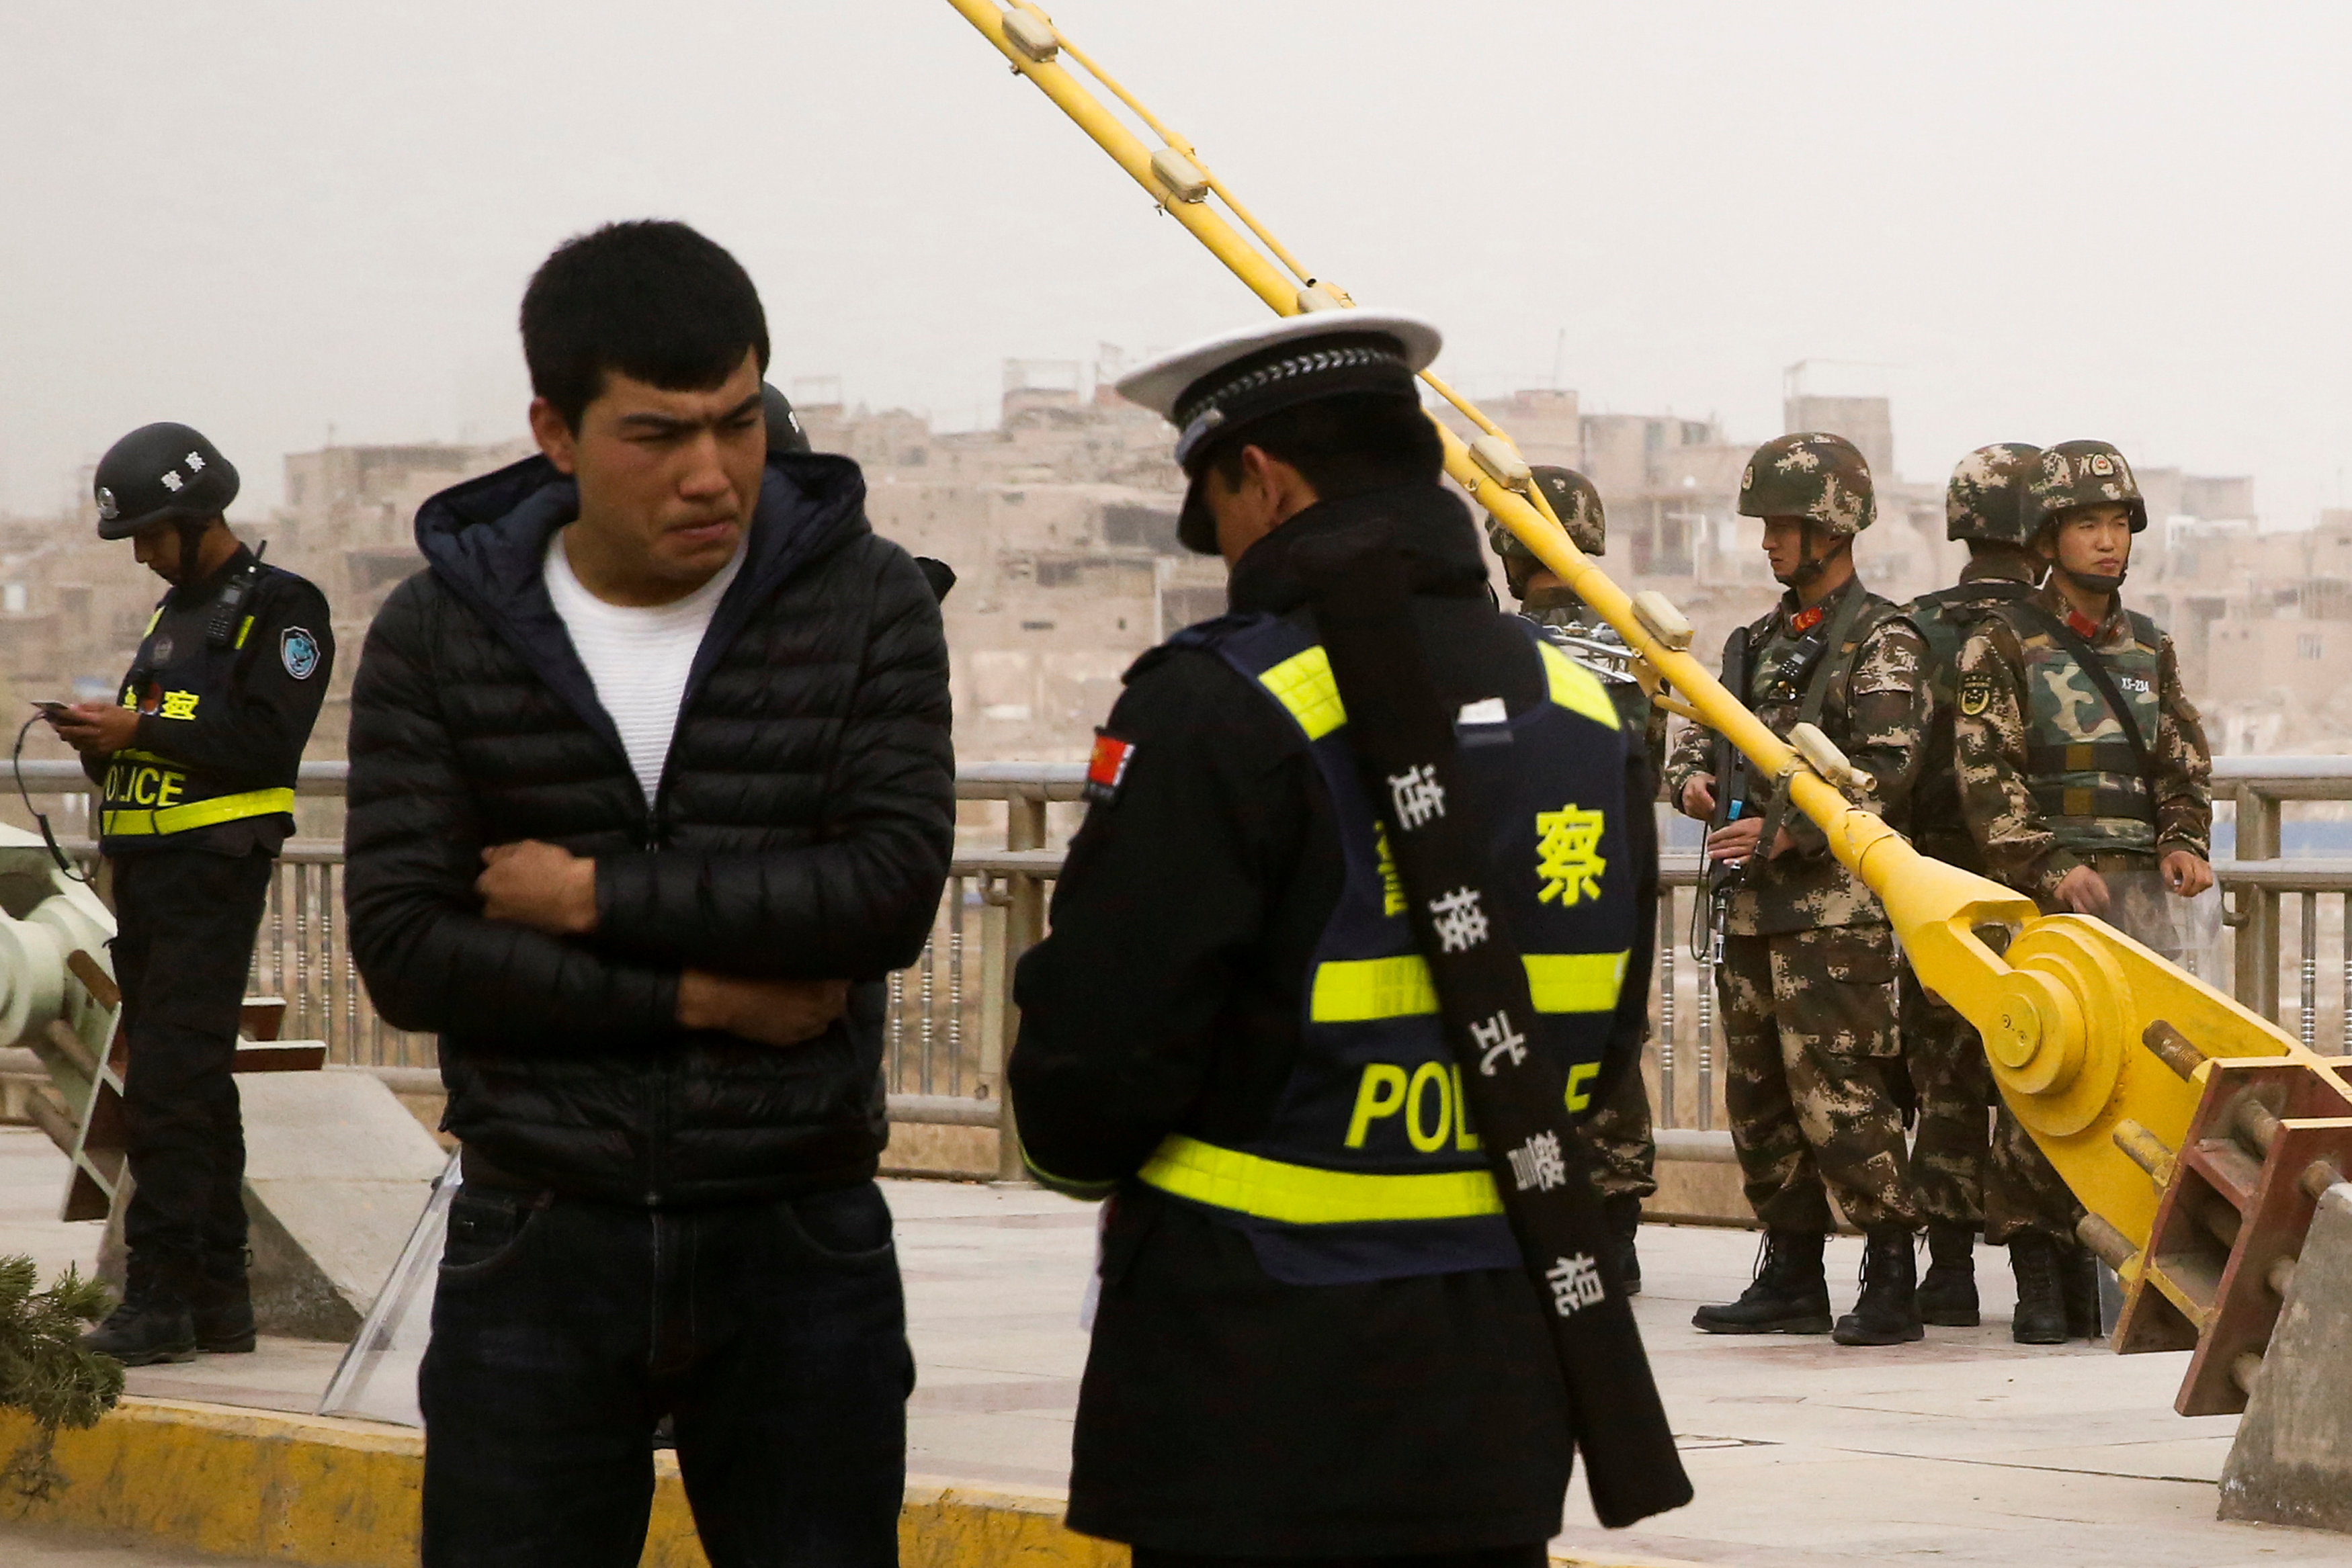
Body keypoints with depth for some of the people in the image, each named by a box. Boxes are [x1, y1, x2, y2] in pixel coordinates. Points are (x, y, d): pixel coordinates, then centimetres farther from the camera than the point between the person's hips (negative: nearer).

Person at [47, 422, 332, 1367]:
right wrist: (101, 740, 2)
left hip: (214, 867, -9)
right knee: (190, 1086, 10)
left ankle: (160, 1297, -17)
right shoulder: (177, 614, 22)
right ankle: (218, 1298, 14)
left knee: (170, 1090, -15)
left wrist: (138, 729, -17)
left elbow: (267, 746, -17)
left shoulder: (280, 608, -5)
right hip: (148, 866, 9)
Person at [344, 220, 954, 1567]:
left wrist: (595, 897, -13)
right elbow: (405, 948, -9)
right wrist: (704, 997, -13)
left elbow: (896, 888, -14)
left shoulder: (867, 603, -2)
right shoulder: (440, 636, -1)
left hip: (801, 1248, 0)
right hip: (540, 1247, 0)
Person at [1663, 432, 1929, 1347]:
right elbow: (1700, 725, 27)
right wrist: (1693, 776, 4)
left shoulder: (1883, 643, -6)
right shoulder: (1762, 639, 18)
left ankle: (1891, 1281, -8)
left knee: (1838, 1095, -12)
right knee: (1759, 1097, 10)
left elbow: (1884, 773, -16)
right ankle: (1791, 1278, 18)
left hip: (1833, 903, -8)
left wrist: (1785, 832, -22)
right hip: (1750, 901, 8)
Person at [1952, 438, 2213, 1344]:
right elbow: (1986, 776, -6)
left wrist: (2185, 844, 0)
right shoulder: (2002, 644, 0)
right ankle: (2041, 1288, -2)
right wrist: (2050, 869, -15)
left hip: (2137, 886, 5)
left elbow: (2183, 765, 19)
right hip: (2043, 889, -5)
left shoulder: (2149, 649, 16)